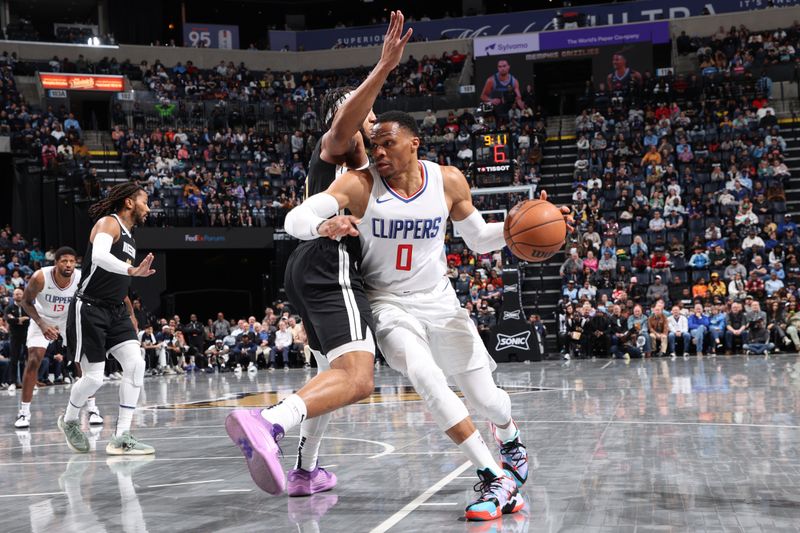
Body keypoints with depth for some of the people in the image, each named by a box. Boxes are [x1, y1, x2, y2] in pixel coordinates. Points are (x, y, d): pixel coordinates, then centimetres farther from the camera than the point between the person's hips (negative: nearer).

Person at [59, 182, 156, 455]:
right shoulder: (108, 223, -10)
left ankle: (121, 438, -7)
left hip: (115, 312, 8)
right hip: (89, 310, -8)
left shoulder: (128, 237, 18)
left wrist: (130, 312, 25)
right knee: (94, 377, -5)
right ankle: (69, 420, 26)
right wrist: (132, 270, -43)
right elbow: (99, 256, -31)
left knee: (136, 364, -10)